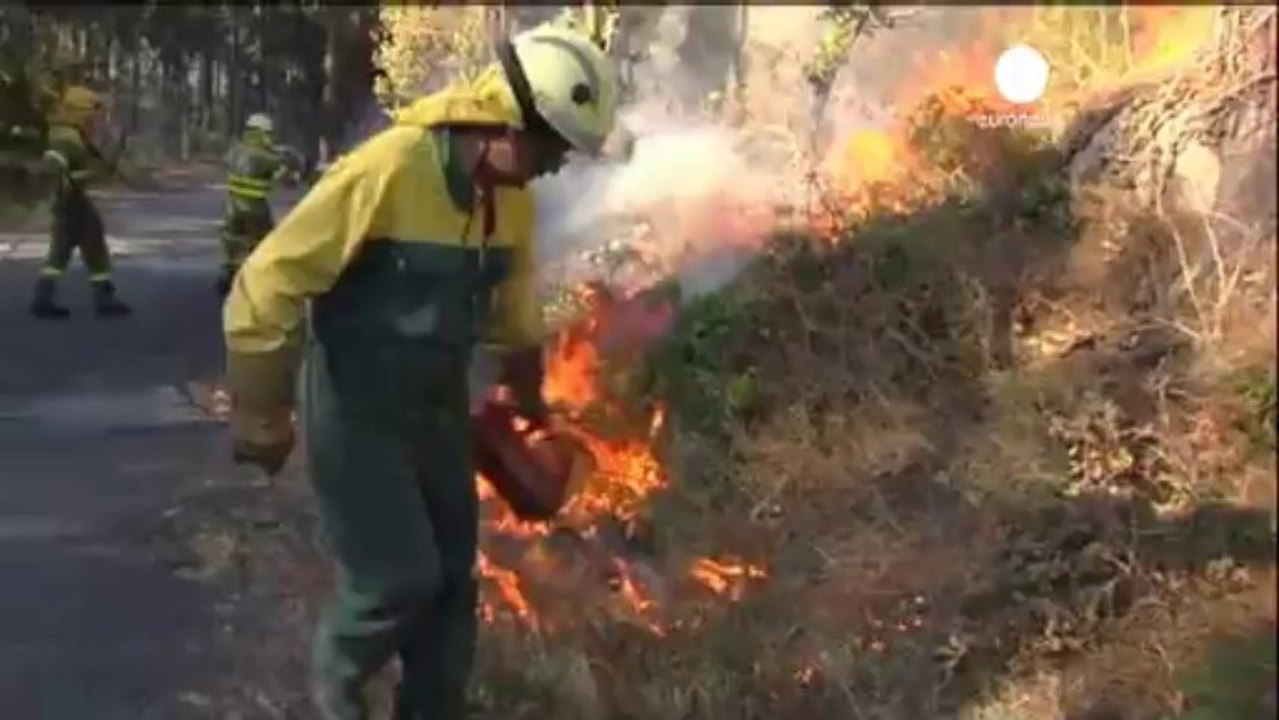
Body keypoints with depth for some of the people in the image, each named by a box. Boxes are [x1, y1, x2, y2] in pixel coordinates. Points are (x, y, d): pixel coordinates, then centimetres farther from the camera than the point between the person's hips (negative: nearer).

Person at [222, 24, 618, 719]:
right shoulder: (388, 170, -27)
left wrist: (528, 393, 28)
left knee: (450, 578, 11)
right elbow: (269, 281, -22)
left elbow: (512, 303, 18)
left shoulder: (513, 198, -2)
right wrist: (261, 415, -16)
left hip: (439, 409, 7)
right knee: (399, 577, -6)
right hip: (358, 415, -7)